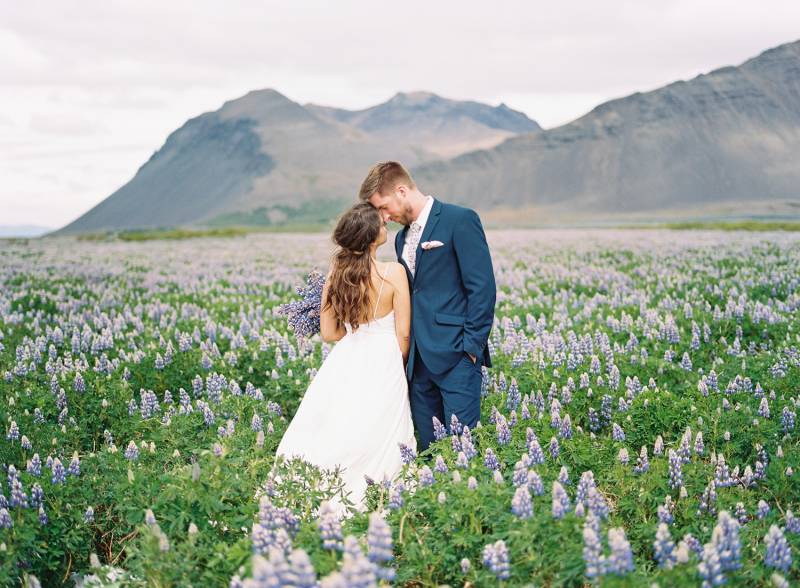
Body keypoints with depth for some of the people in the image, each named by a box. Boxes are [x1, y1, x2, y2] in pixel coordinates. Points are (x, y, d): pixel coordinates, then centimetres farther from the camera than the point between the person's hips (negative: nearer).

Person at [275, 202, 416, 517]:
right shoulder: (394, 272, -13)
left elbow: (328, 333, 4)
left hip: (344, 365, 4)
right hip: (383, 365, -3)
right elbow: (403, 333, -7)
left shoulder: (335, 274, -1)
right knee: (370, 444, 5)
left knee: (334, 439, 12)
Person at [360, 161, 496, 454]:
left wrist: (472, 346, -14)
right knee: (428, 446, 9)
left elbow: (482, 287, -12)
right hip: (418, 359, 8)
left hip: (455, 354, -8)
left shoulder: (460, 220, -6)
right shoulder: (403, 237, 19)